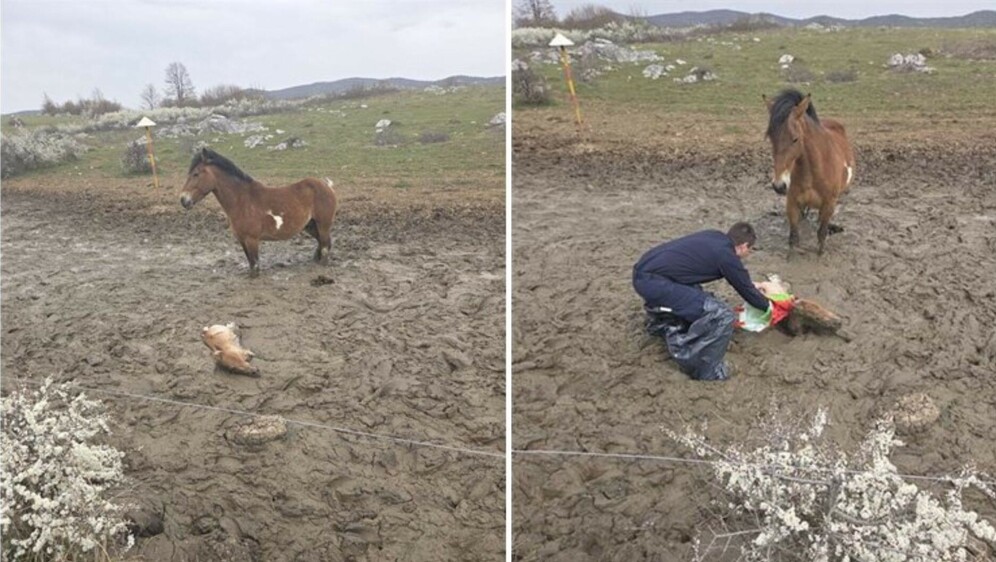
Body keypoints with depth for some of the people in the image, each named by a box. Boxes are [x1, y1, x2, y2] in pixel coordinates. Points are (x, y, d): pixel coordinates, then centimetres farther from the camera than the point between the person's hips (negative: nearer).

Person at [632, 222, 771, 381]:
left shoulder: (715, 237, 19)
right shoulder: (728, 257, -5)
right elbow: (747, 292, 11)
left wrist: (751, 287, 51)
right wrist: (768, 305, 29)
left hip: (643, 270, 10)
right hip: (652, 280, -10)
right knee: (722, 317, -14)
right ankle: (705, 372, -3)